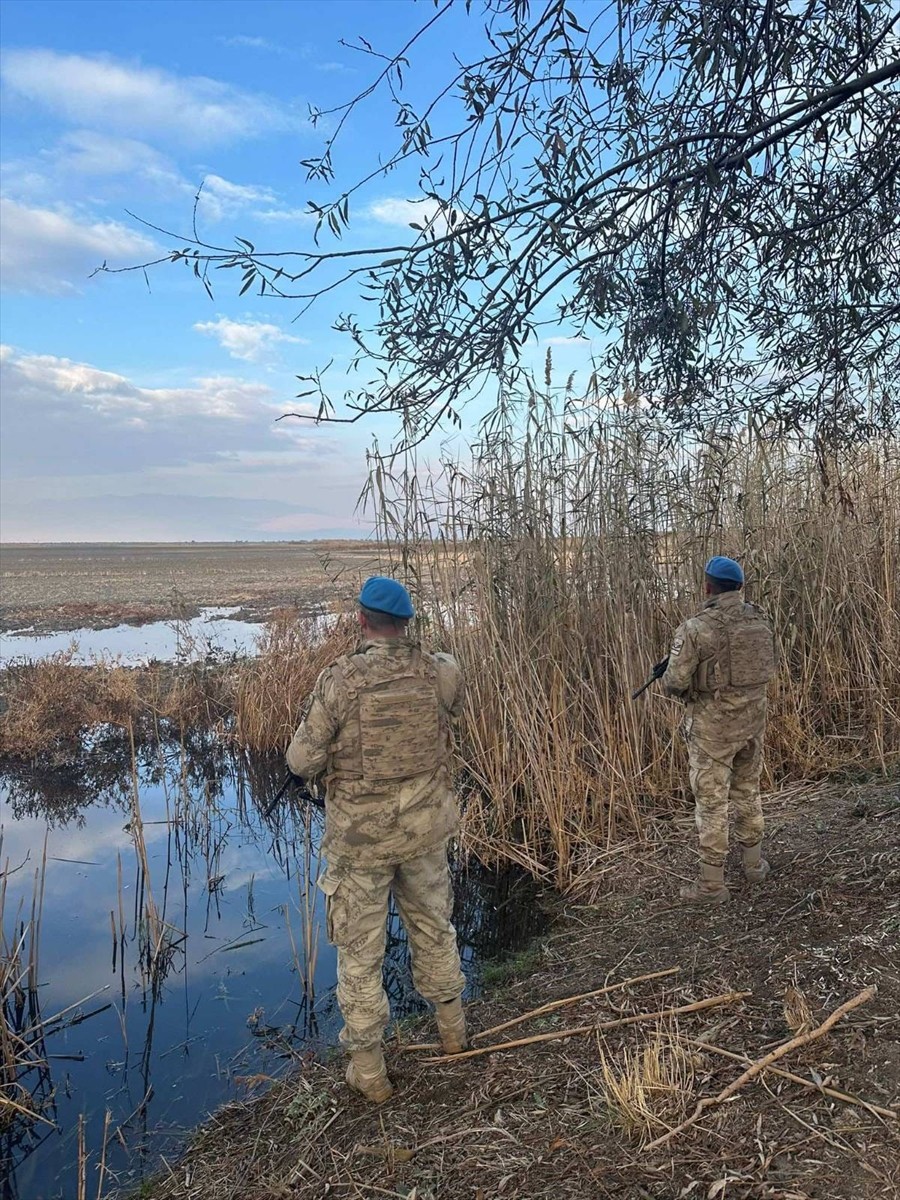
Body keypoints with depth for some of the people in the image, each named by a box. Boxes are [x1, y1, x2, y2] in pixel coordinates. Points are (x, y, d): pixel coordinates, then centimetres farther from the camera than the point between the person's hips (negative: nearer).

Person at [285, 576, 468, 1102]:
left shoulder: (340, 679, -20)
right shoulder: (439, 672, -11)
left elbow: (303, 760, -14)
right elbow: (457, 704, 13)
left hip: (360, 836, -3)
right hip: (425, 827, 3)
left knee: (360, 951, 13)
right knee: (434, 926, 25)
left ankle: (369, 1069, 26)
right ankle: (452, 1026, 44)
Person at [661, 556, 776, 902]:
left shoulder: (694, 629, -20)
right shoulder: (759, 620, -1)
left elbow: (675, 683, -19)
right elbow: (767, 667, 13)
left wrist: (668, 680, 4)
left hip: (713, 726, -5)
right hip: (751, 719, 6)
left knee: (711, 802, 4)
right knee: (747, 791, 23)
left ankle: (711, 883, 13)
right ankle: (754, 863, 35)